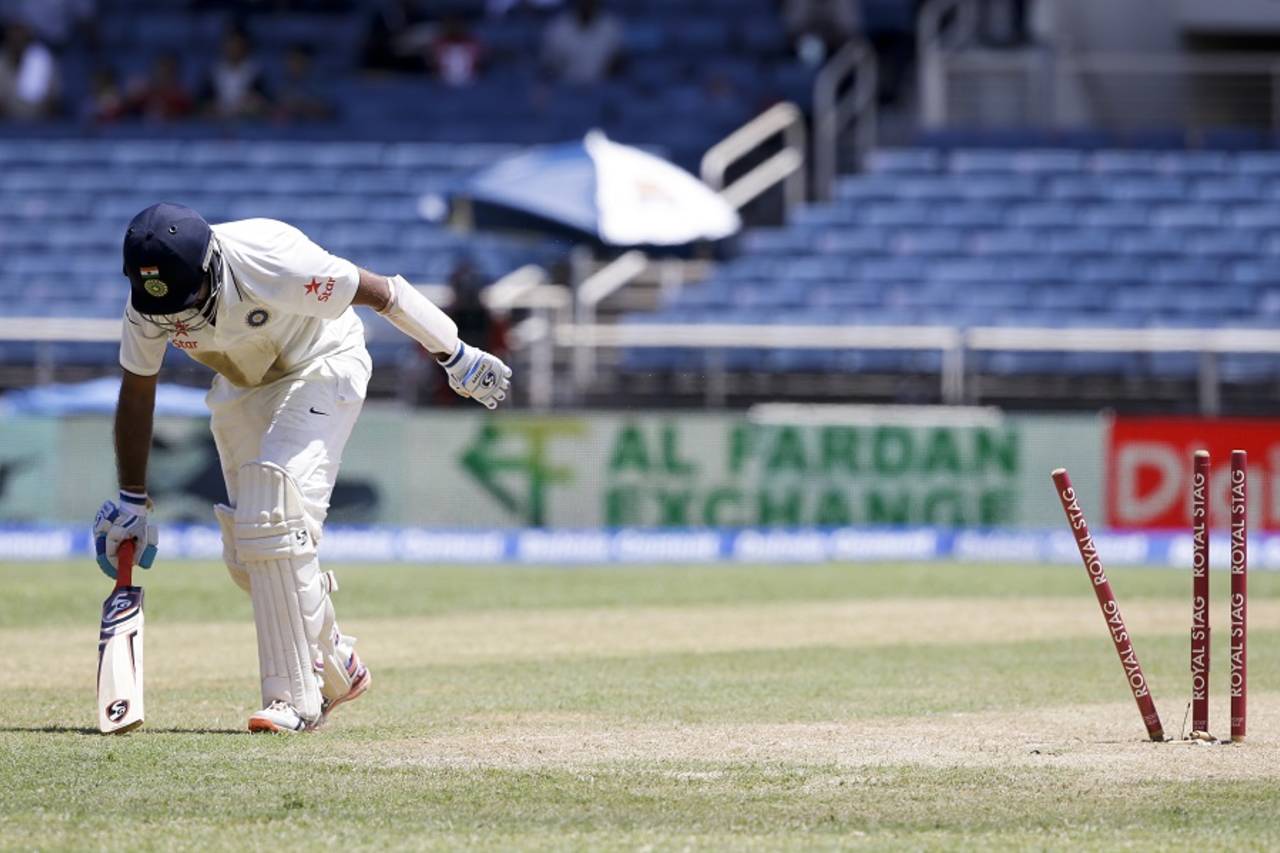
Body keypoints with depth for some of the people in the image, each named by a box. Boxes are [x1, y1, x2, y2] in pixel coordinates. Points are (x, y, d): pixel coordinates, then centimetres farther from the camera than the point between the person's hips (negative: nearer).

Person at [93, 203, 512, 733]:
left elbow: (381, 292, -24)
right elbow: (136, 393, -5)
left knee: (276, 521, -24)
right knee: (245, 554, 3)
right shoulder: (146, 301, -21)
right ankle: (337, 668, 25)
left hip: (320, 367, -6)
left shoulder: (271, 264, -37)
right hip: (242, 387, 6)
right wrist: (132, 501, 0)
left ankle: (295, 697, -21)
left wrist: (457, 358, -11)